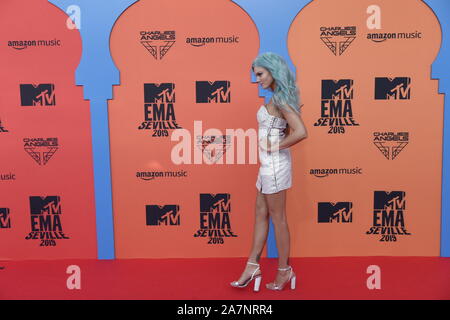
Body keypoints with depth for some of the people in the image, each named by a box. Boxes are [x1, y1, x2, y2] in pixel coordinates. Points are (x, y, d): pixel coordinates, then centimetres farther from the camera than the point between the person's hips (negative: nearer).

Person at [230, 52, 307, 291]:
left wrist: (275, 147, -17)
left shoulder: (279, 100, -17)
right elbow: (287, 129, 18)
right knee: (260, 214, 13)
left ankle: (284, 271, 18)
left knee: (277, 219, 3)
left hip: (275, 164, -10)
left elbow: (301, 132, -27)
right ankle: (252, 267, 23)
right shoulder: (278, 98, 12)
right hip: (269, 164, 10)